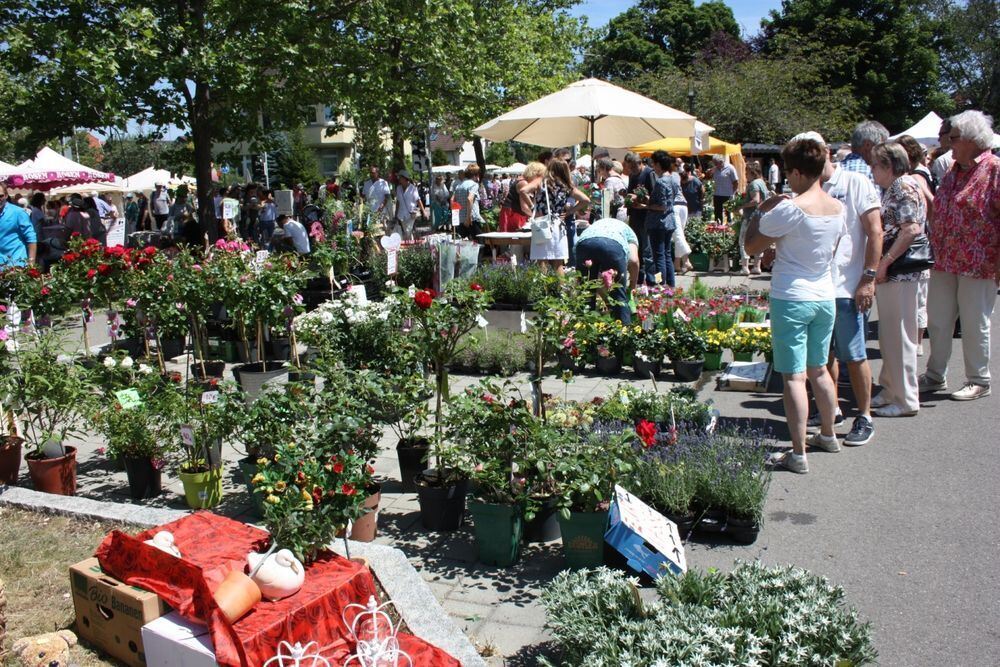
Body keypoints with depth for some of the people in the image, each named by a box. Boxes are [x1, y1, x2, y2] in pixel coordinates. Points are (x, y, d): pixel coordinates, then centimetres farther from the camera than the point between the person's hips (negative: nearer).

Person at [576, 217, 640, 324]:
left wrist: (607, 299, 43)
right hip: (614, 244, -2)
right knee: (619, 296, 14)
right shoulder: (629, 232, 36)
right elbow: (634, 261, 14)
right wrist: (632, 287, 28)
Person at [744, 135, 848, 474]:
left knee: (794, 376, -3)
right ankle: (828, 435, 36)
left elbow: (751, 246, -10)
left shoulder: (789, 208, -17)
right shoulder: (838, 208, 5)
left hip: (791, 299, -7)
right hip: (825, 297, 7)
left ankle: (798, 454, 0)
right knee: (818, 369, 21)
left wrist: (762, 211, 1)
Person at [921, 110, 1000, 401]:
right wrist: (936, 250, 17)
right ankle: (935, 376, 25)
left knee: (975, 325, 4)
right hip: (945, 262, 7)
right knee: (937, 321, 12)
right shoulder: (955, 170, 12)